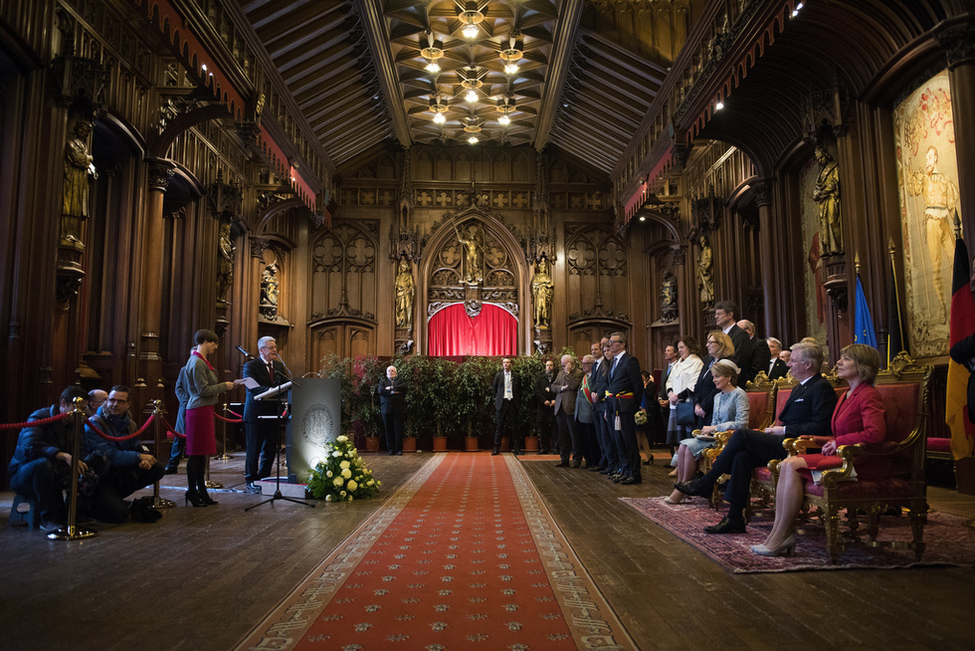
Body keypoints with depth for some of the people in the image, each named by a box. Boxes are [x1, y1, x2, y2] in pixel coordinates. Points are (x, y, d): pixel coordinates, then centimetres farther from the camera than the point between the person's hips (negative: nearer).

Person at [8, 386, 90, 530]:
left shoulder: (75, 425, 8)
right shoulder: (39, 417, -13)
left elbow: (81, 453, -1)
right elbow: (29, 446, -33)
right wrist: (63, 455, -44)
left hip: (56, 477, 5)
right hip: (22, 477, -5)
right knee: (43, 463, -38)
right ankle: (49, 519, -26)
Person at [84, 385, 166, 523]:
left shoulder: (129, 424, 7)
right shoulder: (94, 425, -15)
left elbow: (139, 448, 12)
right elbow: (108, 456, -25)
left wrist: (145, 460, -13)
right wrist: (139, 457, -20)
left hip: (120, 473, 7)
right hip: (100, 477, -7)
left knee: (157, 469, -8)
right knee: (118, 513, -26)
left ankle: (115, 496, 2)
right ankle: (92, 503, 7)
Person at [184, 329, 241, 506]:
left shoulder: (201, 361, 17)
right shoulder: (197, 363, -15)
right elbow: (204, 390, -18)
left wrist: (232, 384, 16)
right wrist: (225, 386, -8)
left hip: (204, 410, 11)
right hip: (199, 410, -11)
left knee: (202, 453, 13)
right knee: (196, 453, -3)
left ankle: (201, 491, 20)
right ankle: (192, 492, 5)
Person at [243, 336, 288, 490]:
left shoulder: (278, 365, 13)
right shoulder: (250, 366, -7)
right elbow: (252, 387, -21)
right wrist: (270, 390, -35)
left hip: (272, 413, 6)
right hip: (256, 414, -6)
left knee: (270, 449, 11)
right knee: (253, 449, 2)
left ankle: (264, 479, 23)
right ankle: (250, 482, 12)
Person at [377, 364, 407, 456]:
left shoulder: (400, 381, 14)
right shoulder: (382, 381, 15)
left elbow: (403, 387, -8)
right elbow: (380, 391, -5)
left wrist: (391, 388, -9)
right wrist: (393, 392, -11)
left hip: (398, 409, -1)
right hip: (386, 409, 1)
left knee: (398, 430, -3)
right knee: (389, 430, 1)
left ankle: (399, 449, 3)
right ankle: (390, 449, 8)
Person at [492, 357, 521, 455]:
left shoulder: (516, 376, 8)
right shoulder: (498, 375, 8)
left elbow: (519, 390, 10)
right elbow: (495, 389, 11)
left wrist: (518, 402, 2)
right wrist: (497, 400, 4)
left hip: (512, 402, 0)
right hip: (502, 402, 0)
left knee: (514, 426, 3)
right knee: (499, 426, 0)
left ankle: (516, 448, 8)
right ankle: (496, 448, 4)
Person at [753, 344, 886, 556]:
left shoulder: (869, 395, -10)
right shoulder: (846, 395, 20)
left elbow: (875, 433, -24)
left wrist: (838, 442, -14)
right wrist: (831, 443, 3)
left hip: (860, 463, -9)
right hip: (842, 456, 9)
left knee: (793, 465, -23)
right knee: (787, 465, -12)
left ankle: (781, 537, -16)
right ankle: (778, 533, -17)